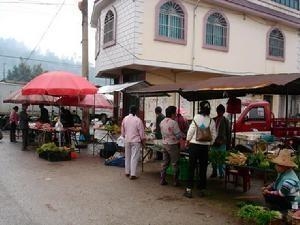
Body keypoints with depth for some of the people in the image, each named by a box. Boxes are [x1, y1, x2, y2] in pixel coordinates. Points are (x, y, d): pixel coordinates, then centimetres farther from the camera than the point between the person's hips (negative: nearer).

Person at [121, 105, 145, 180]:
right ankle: (133, 174, 0)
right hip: (135, 141, -4)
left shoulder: (125, 119, -1)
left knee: (127, 156, 16)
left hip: (127, 140, 5)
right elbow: (141, 132, -9)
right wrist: (143, 141, 3)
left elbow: (122, 131, 8)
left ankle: (127, 172, 26)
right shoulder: (138, 120, -14)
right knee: (134, 157, 0)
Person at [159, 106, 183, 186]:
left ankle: (162, 180, 17)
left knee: (165, 163, 14)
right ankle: (175, 181, 12)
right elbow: (179, 135, -15)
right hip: (173, 145, -7)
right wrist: (183, 134, 4)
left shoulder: (162, 122, 4)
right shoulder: (173, 122, -18)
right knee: (175, 164, 5)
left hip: (164, 144, 7)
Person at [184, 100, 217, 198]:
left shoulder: (196, 117, -8)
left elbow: (191, 131, -7)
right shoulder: (211, 121, 0)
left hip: (194, 144, -2)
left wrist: (187, 141, 5)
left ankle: (189, 189, 3)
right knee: (203, 168, 11)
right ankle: (202, 189, 18)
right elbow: (214, 135, 4)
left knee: (191, 167, 3)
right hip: (205, 146, 2)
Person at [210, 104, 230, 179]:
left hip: (222, 143, -3)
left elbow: (228, 133, 4)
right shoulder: (213, 120, 12)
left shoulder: (225, 121, 4)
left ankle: (221, 173, 8)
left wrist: (228, 143, -1)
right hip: (213, 142, 3)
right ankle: (214, 172, 19)